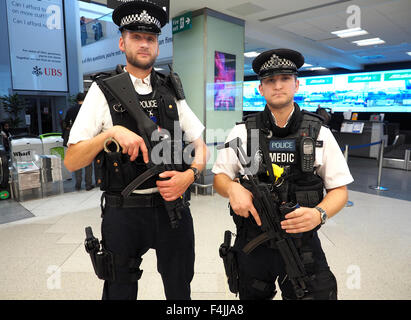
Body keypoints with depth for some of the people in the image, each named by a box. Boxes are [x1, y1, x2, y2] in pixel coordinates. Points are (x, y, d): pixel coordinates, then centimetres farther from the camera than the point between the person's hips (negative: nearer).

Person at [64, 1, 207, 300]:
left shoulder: (172, 92, 6)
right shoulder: (104, 92, -2)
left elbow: (201, 145, 8)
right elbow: (71, 161, -6)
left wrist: (191, 174, -11)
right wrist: (112, 132, -21)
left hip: (173, 205, 3)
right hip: (124, 211, -2)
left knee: (180, 291, 18)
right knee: (120, 290, 18)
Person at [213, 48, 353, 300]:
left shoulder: (320, 133, -2)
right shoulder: (242, 132, -1)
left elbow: (339, 189, 0)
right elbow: (220, 177, 4)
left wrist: (320, 213, -20)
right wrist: (233, 188, -19)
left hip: (302, 243, 0)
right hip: (251, 244, 1)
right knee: (253, 295, 19)